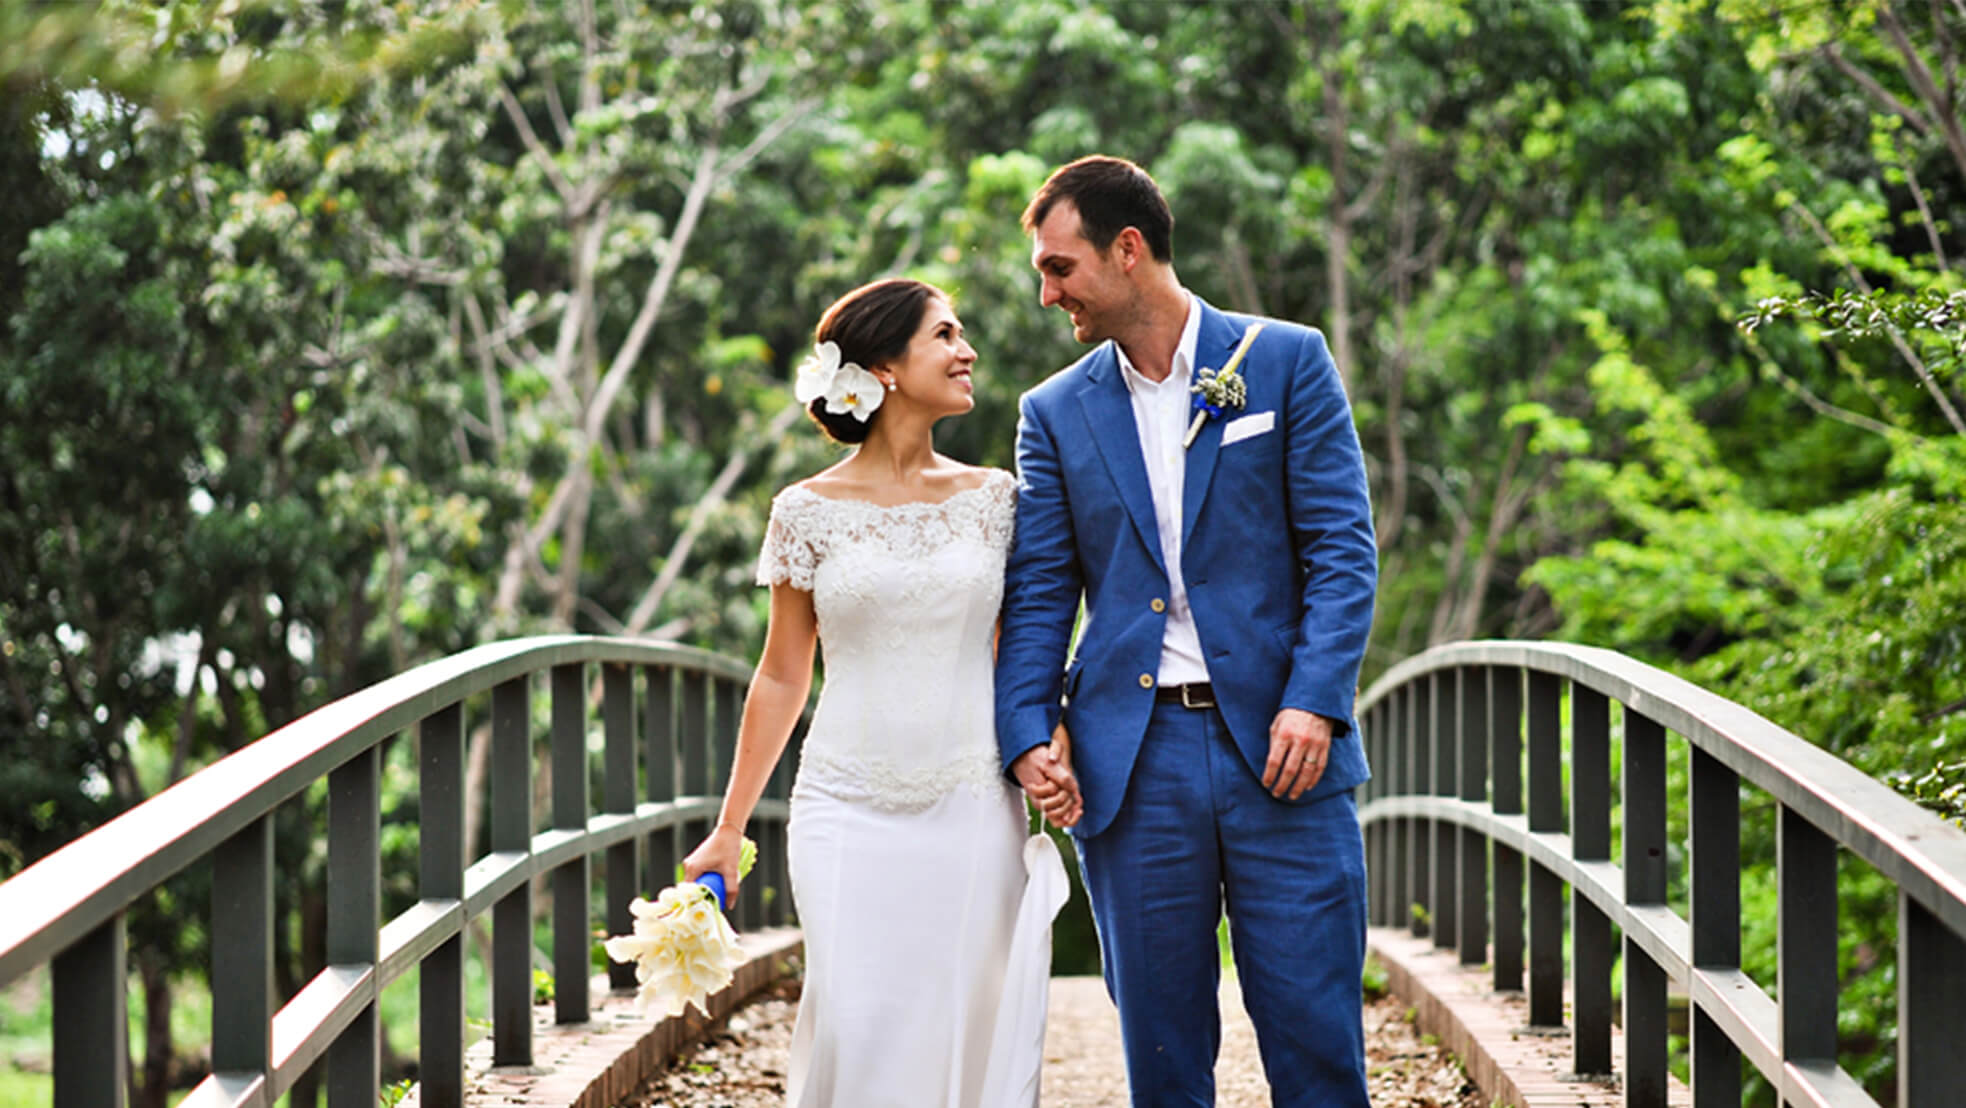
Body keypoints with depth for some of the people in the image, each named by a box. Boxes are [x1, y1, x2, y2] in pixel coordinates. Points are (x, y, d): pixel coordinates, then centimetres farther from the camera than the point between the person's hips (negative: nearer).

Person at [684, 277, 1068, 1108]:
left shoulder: (995, 499, 7)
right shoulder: (809, 511, 2)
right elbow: (782, 677, 8)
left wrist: (1051, 749, -6)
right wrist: (728, 830, 8)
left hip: (974, 812, 2)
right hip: (851, 813, -2)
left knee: (975, 1033, -1)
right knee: (855, 1031, -9)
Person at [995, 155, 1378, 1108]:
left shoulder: (1288, 362, 5)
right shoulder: (1055, 412, 12)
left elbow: (1343, 549, -1)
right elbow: (1036, 596, 9)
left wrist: (1313, 700, -13)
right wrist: (1027, 733, -6)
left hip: (1278, 747, -2)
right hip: (1130, 764, 2)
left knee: (1314, 1031, -3)